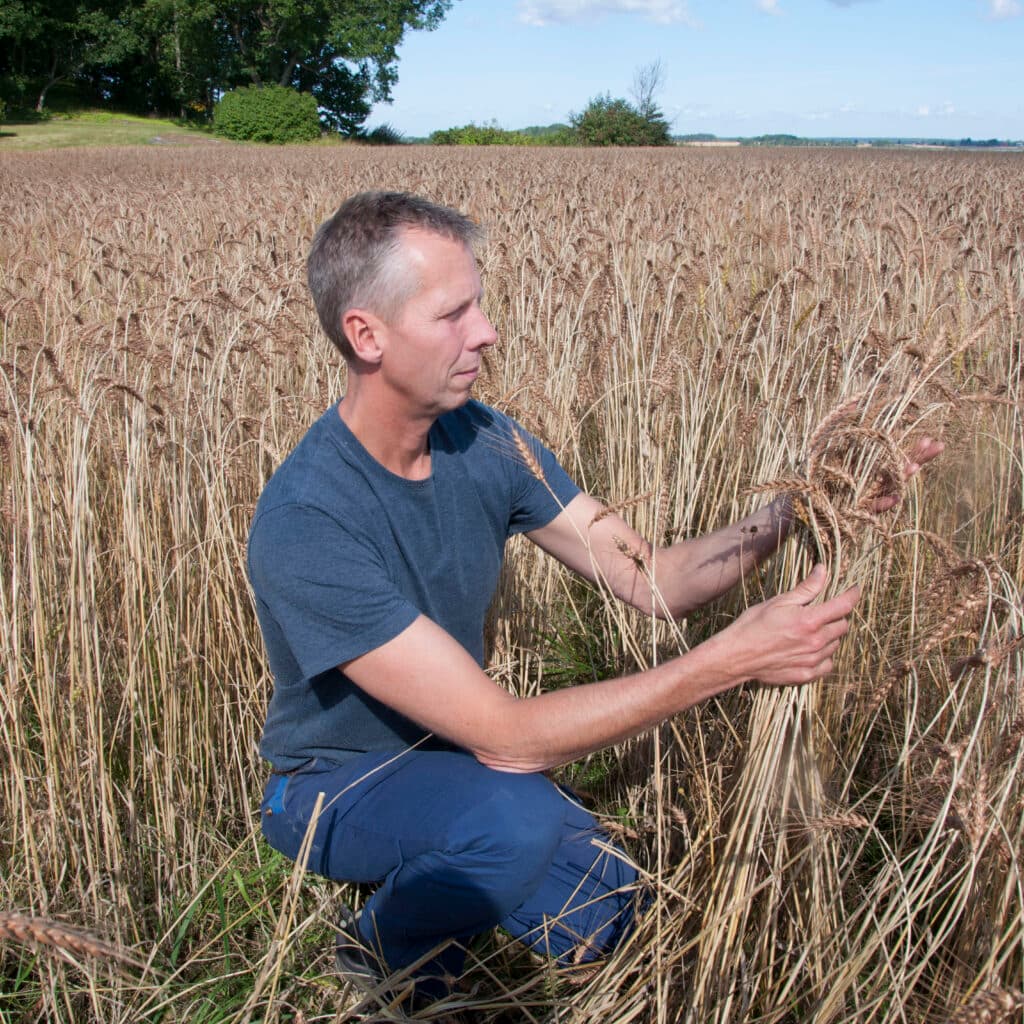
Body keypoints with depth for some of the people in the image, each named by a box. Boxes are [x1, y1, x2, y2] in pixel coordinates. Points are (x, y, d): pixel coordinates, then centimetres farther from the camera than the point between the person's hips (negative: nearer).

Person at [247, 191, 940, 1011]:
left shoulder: (485, 441, -10)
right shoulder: (305, 524, -32)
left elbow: (651, 579, -8)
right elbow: (503, 737, -34)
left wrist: (792, 513, -25)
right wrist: (731, 660, -36)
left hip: (449, 755, 6)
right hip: (335, 786, -6)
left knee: (600, 918, -11)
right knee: (518, 820, -34)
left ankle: (420, 870, 16)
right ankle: (379, 952, -2)